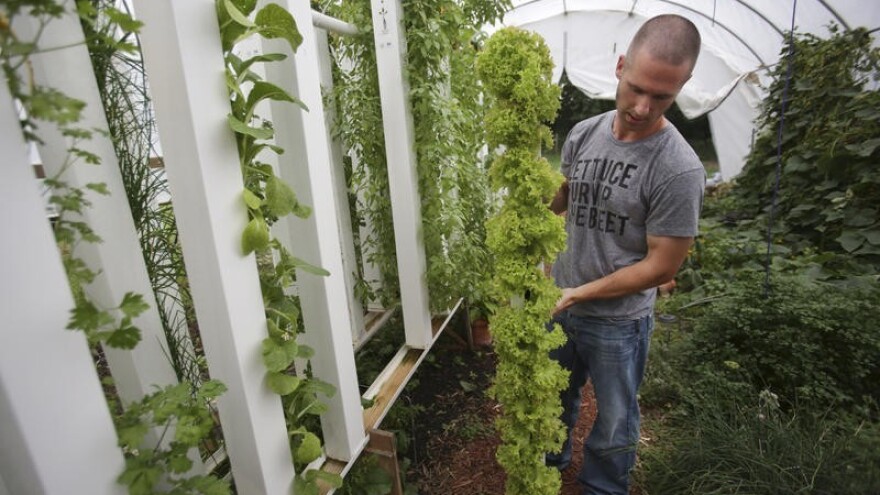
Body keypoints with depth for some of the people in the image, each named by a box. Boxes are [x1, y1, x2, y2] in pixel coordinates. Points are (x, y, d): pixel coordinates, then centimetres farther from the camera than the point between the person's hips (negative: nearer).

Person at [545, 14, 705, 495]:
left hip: (618, 319, -5)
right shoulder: (583, 134, -6)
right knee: (555, 396, 28)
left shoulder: (679, 170, -22)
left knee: (614, 423, 19)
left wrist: (578, 294, -19)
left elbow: (661, 266, -18)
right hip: (559, 302, 5)